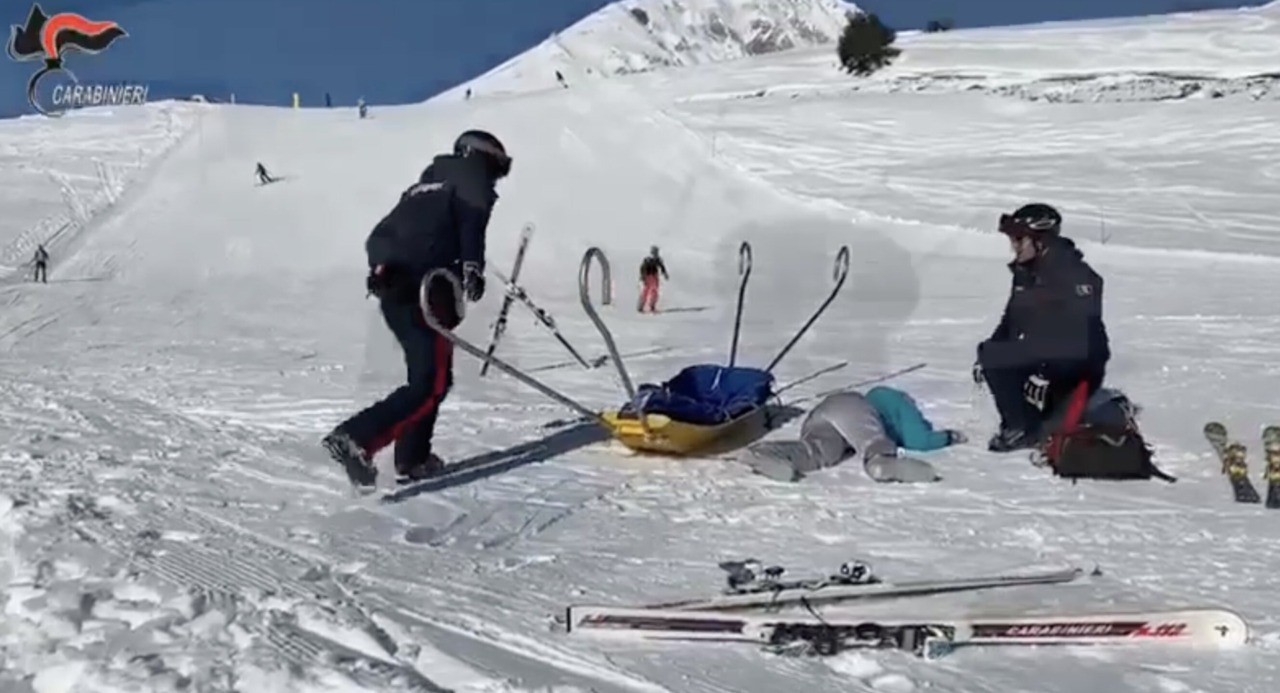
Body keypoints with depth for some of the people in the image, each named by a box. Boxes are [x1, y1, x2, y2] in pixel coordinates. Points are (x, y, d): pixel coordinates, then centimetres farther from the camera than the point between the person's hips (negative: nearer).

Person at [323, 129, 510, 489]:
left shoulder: (428, 182, 33)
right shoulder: (473, 175, 9)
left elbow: (382, 234, 29)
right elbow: (471, 216, -12)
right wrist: (472, 265, -22)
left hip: (389, 281, 9)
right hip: (423, 286, -9)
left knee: (428, 374, 18)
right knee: (431, 382, -9)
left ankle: (413, 458, 18)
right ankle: (356, 437, -21)